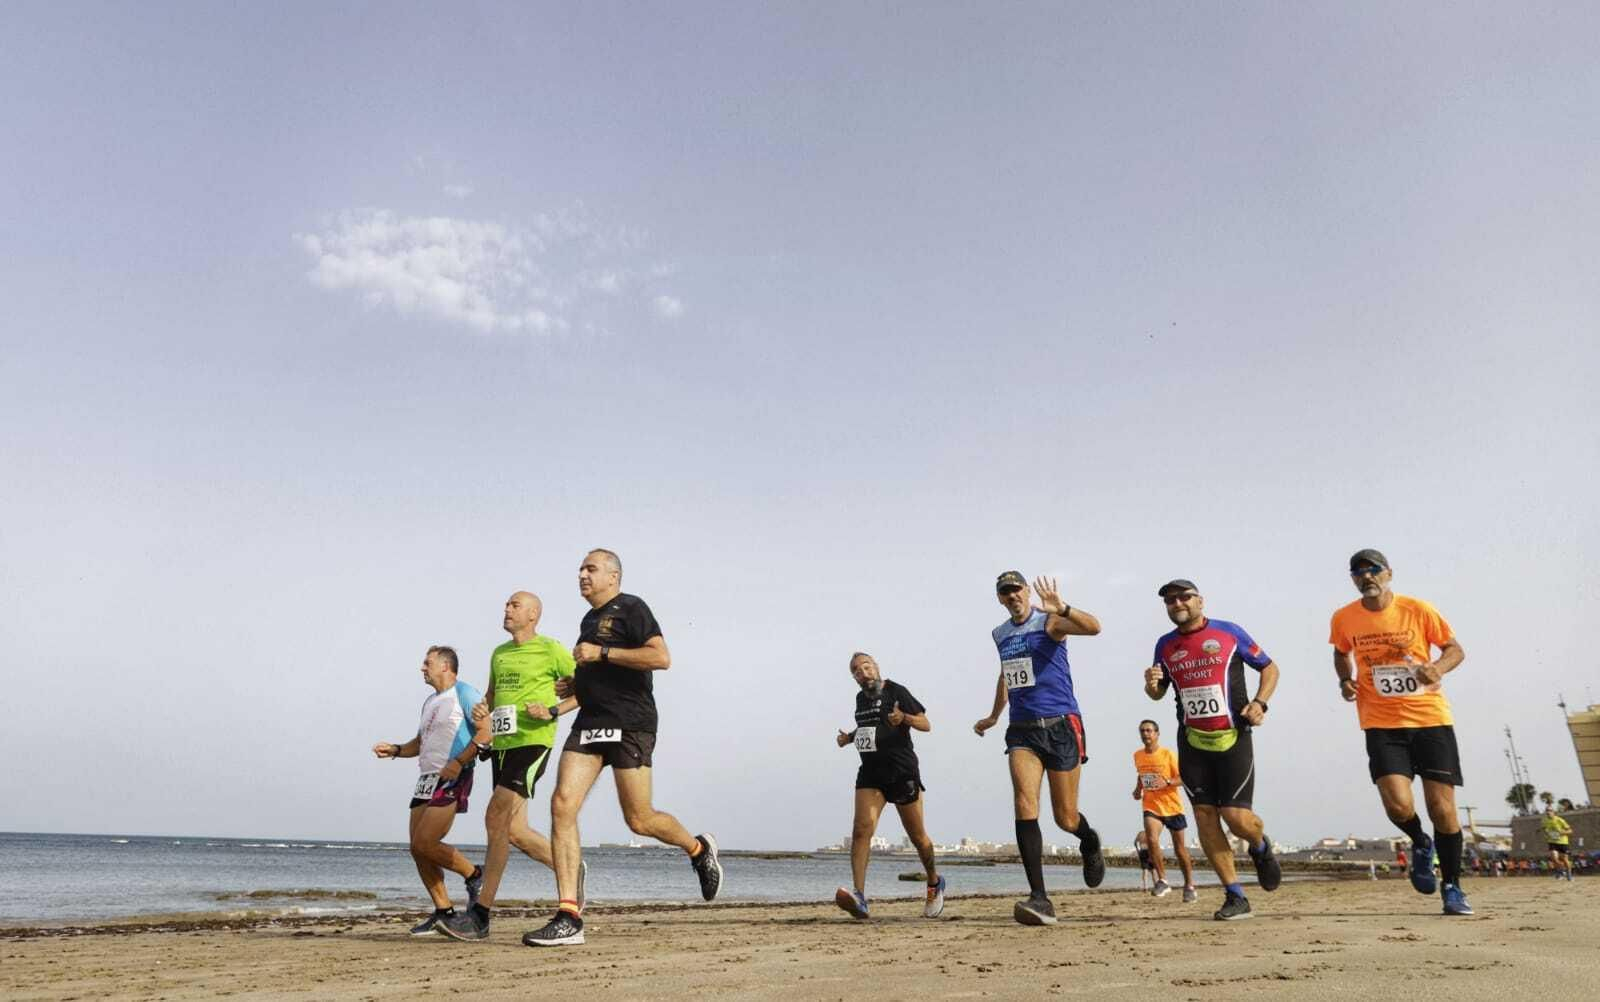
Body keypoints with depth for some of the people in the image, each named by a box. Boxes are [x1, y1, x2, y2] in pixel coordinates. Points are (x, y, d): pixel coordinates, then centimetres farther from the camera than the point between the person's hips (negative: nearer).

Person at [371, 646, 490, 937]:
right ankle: (443, 911, 12)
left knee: (424, 844, -16)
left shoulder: (464, 693, -5)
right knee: (418, 849, 3)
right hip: (427, 779, 9)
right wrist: (394, 750, 12)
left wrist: (458, 762, -21)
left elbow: (485, 732, -14)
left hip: (452, 779, -9)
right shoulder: (429, 702, 22)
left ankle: (474, 875, 4)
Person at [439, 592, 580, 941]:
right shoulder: (499, 653, 17)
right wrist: (482, 708, 8)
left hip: (532, 742, -8)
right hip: (501, 744, 8)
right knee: (513, 831, 6)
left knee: (496, 818, -16)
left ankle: (480, 915, -9)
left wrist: (553, 711, -14)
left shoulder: (550, 650, -3)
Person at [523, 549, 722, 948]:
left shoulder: (631, 608, -4)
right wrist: (573, 686, 14)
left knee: (639, 819, -2)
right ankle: (569, 917, -7)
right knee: (562, 804, -9)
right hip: (590, 721, 8)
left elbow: (661, 658, -18)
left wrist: (601, 652, -17)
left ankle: (699, 849, 28)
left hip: (630, 724, -7)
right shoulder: (589, 619, 22)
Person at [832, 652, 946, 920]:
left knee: (917, 836, 8)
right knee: (861, 830, -17)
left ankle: (935, 883, 34)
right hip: (870, 772, 5)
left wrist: (903, 718, -25)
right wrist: (850, 736, 13)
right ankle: (859, 897, -25)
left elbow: (926, 725, -7)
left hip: (902, 771, -5)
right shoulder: (861, 698, 14)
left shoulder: (896, 692, -5)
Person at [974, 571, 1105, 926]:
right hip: (1022, 730, 4)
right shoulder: (1000, 635, 13)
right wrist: (994, 715, 40)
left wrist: (1061, 609, -43)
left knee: (1066, 818, 4)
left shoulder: (1049, 623, -6)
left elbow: (1094, 627, -26)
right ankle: (1039, 898, -16)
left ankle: (1090, 844, 41)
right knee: (1024, 806, -16)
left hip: (1061, 726, -4)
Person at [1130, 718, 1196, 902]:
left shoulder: (1168, 754, -10)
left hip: (1172, 806, -2)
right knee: (1151, 840, -22)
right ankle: (1162, 881, -10)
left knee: (1179, 848, 9)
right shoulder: (1138, 756, 3)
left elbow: (1184, 778, -10)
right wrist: (1138, 789, 5)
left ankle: (1189, 886, 27)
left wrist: (1167, 782, -26)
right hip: (1151, 807, 2)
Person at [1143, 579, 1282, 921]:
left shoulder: (1229, 632, -1)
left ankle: (1261, 848, 29)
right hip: (1192, 742, 3)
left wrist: (1259, 702, -8)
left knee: (1236, 816, -8)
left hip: (1233, 737, -3)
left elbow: (1269, 667, 8)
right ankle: (1235, 897, 9)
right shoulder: (1165, 646, 9)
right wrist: (1151, 685, -5)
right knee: (1205, 815, -2)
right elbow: (1158, 693, 19)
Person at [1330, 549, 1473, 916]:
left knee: (1442, 808, 0)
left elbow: (1455, 649, 4)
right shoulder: (1343, 619, 0)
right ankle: (1420, 844, 21)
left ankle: (1452, 888, 22)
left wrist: (1438, 668, -17)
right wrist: (1345, 681, 0)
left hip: (1431, 718, 0)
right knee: (1398, 805, -16)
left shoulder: (1417, 609, -5)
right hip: (1382, 724, 0)